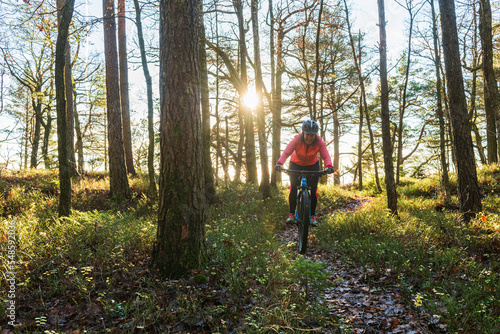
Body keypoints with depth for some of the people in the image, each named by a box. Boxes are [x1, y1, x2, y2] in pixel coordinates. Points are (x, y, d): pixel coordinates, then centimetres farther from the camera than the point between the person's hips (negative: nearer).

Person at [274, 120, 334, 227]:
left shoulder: (319, 142, -25)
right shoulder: (297, 139, -28)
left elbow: (326, 156, -32)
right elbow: (286, 152, -37)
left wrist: (329, 166, -53)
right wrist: (279, 163, -56)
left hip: (312, 166, 1)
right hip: (296, 165, -1)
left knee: (313, 190, -7)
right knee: (293, 189, -11)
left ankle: (312, 216, 5)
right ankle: (292, 214, 2)